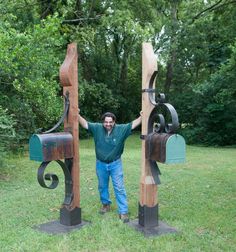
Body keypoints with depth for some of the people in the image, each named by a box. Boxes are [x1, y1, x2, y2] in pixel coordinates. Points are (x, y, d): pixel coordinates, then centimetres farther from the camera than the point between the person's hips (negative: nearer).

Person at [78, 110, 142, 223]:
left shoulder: (121, 129, -11)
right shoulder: (97, 128, -9)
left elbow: (133, 124, -14)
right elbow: (85, 124, -10)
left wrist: (141, 117, -28)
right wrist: (78, 115, -23)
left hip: (115, 164, -2)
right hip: (101, 164, 2)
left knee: (119, 188, -1)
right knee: (102, 186, 19)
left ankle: (123, 212, 7)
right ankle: (105, 204, 43)